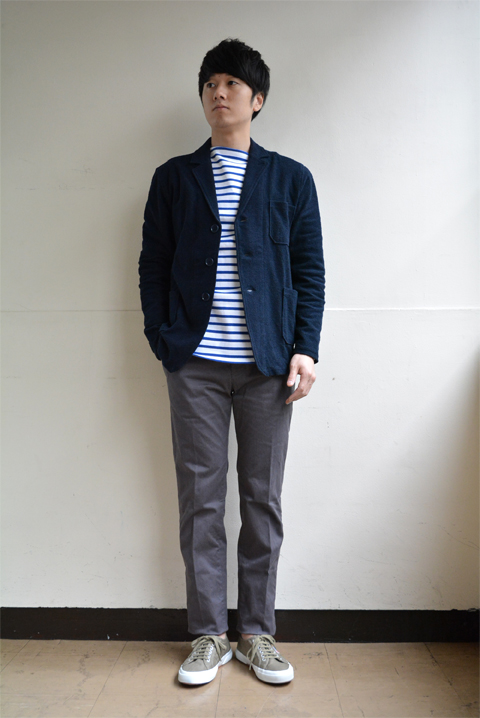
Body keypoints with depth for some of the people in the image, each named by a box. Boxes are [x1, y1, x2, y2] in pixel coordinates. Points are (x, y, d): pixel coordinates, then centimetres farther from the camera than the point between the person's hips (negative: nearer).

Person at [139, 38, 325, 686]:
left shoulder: (291, 179, 10)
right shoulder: (174, 177, 12)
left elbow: (310, 271, 6)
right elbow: (153, 267, 9)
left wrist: (305, 348, -5)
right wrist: (163, 342, -2)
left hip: (268, 364, 0)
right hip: (195, 364, 1)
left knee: (263, 500, 7)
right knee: (200, 500, 5)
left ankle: (258, 633, 23)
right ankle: (209, 635, 21)